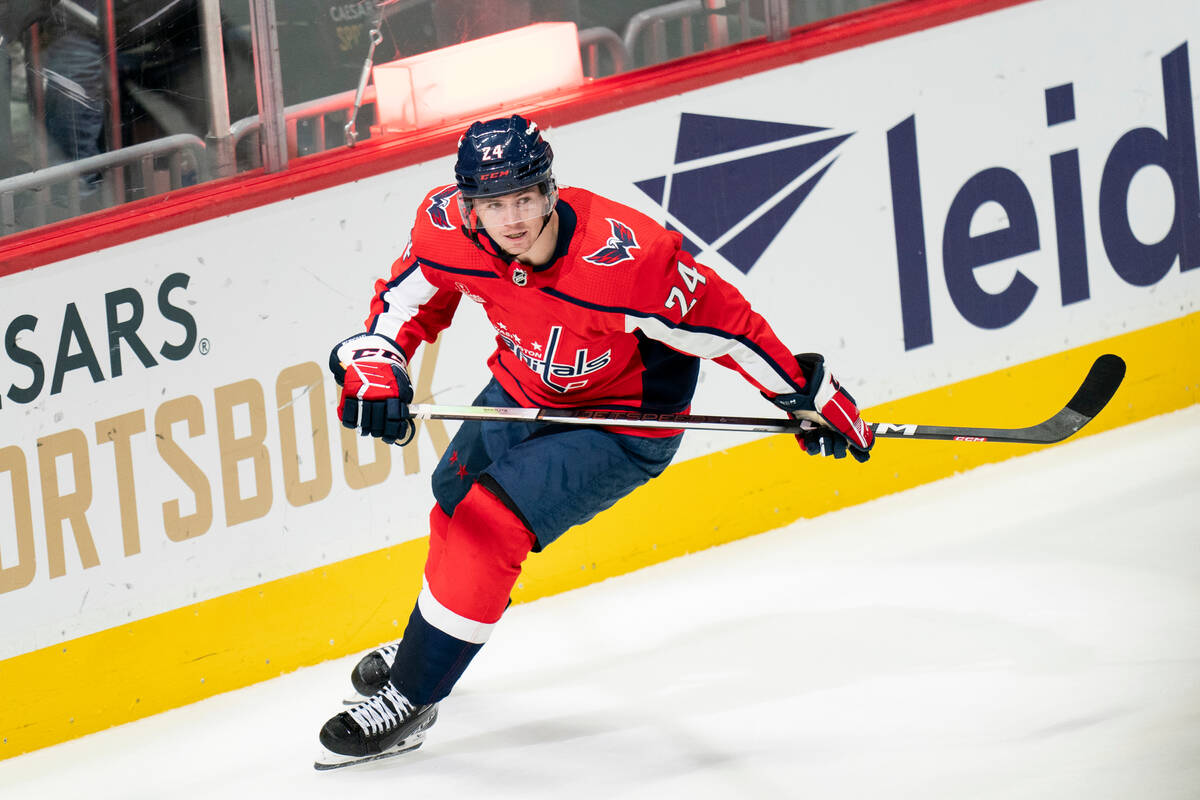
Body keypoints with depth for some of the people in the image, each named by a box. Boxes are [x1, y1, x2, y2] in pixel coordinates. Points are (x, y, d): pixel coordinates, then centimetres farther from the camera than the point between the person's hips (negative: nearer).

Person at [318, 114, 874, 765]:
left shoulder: (622, 257, -39)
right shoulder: (449, 226, -23)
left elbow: (721, 321, -28)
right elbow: (409, 297, -2)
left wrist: (808, 394, -21)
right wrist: (373, 361, -19)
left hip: (621, 420, -6)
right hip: (525, 388, 6)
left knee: (492, 521, -18)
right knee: (454, 509, 22)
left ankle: (411, 699, -4)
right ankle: (425, 642, 55)